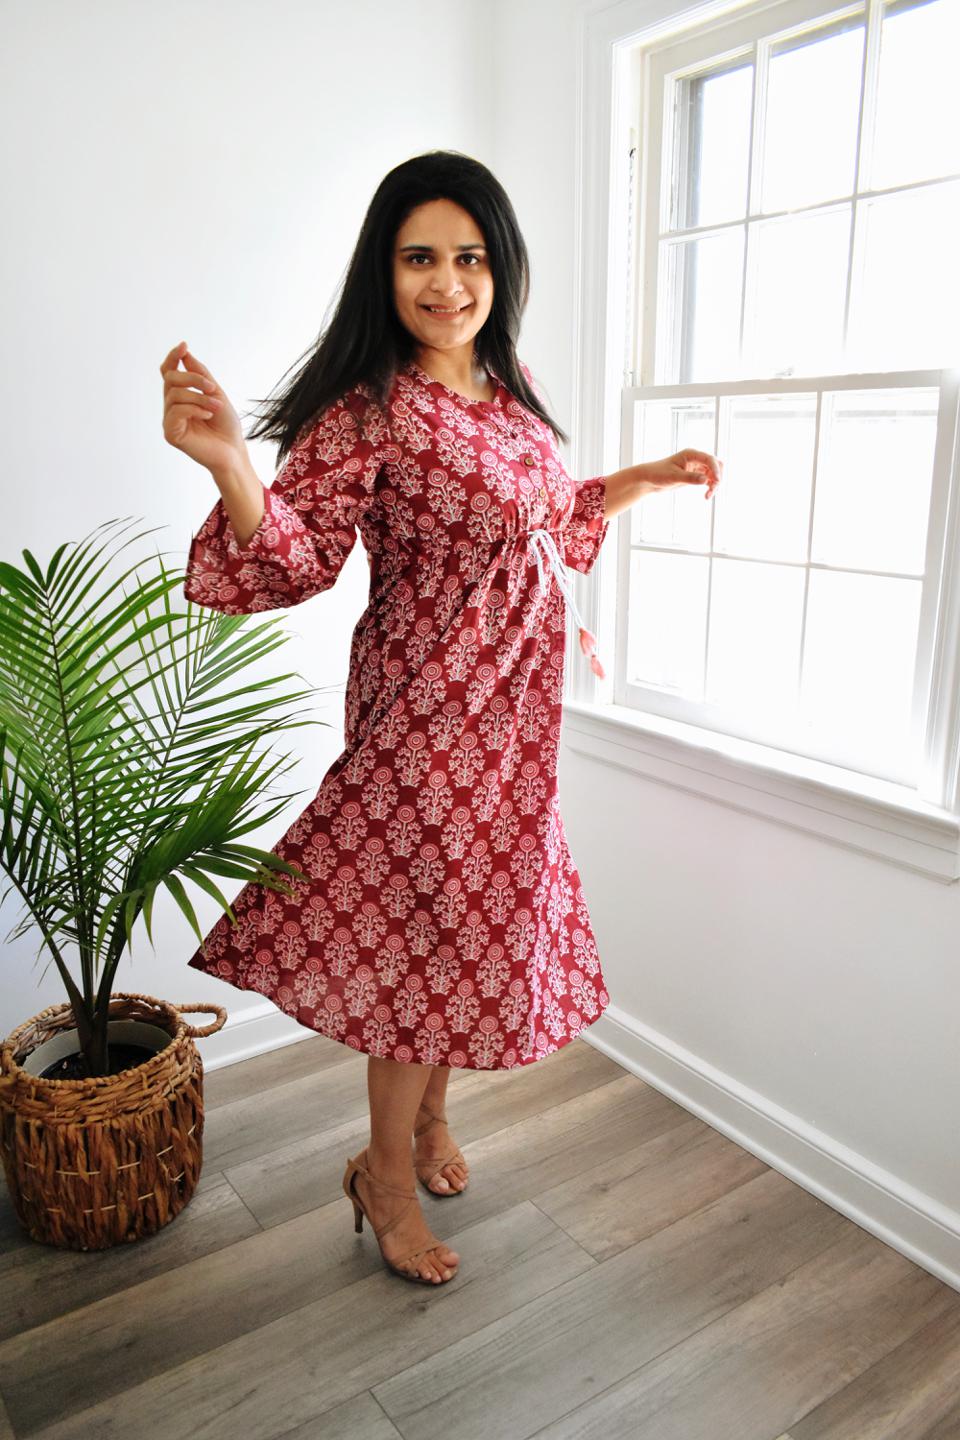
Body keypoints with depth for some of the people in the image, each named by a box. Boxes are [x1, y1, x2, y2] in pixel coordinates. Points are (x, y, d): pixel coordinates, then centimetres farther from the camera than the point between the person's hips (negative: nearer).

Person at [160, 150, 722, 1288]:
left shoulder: (511, 387, 11)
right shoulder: (365, 410, -12)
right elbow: (293, 558, -18)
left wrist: (646, 478, 22)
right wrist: (227, 464, -35)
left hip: (518, 694, 8)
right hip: (434, 695, -7)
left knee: (472, 916, 16)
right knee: (430, 921, 1)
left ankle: (428, 1120, 39)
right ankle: (388, 1172, 26)